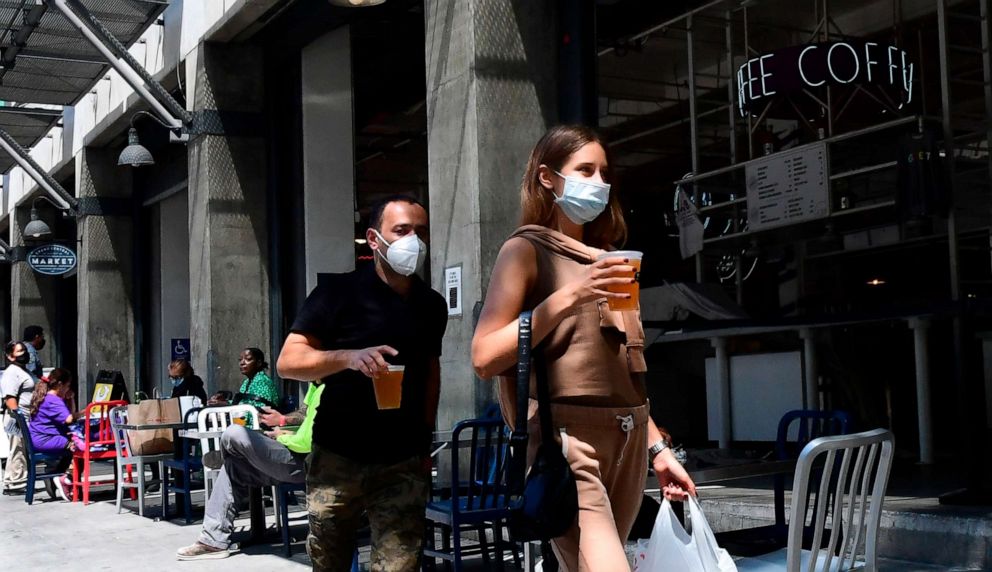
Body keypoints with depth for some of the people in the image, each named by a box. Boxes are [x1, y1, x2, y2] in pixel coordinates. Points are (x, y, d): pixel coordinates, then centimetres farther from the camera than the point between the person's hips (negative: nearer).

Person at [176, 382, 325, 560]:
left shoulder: (324, 390, -24)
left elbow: (305, 443, -27)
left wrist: (281, 437, -6)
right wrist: (283, 419, 6)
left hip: (303, 463, -11)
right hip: (298, 459, 11)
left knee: (234, 434, -17)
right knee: (233, 466, 14)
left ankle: (223, 458, 20)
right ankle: (214, 540, 14)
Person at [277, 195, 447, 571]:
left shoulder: (432, 305, 9)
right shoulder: (339, 292, -4)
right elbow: (288, 362, -10)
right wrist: (349, 357, -26)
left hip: (404, 465, 2)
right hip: (337, 459, -2)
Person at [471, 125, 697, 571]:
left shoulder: (604, 257, 22)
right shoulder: (526, 249, 2)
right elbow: (484, 359, -10)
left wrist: (658, 447, 21)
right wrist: (568, 296, -15)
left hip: (626, 440, 7)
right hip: (565, 438, -7)